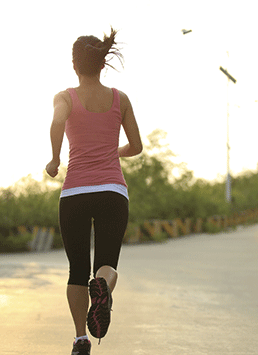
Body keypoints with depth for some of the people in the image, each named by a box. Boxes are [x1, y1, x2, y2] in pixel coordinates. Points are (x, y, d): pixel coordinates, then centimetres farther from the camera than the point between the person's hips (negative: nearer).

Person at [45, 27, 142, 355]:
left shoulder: (65, 97, 3)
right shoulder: (120, 99, 9)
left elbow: (57, 123, -20)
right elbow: (136, 147, 14)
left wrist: (54, 160, -6)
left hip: (74, 193, 0)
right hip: (112, 192, 0)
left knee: (78, 271, 14)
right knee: (107, 266, 5)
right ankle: (102, 288, -31)